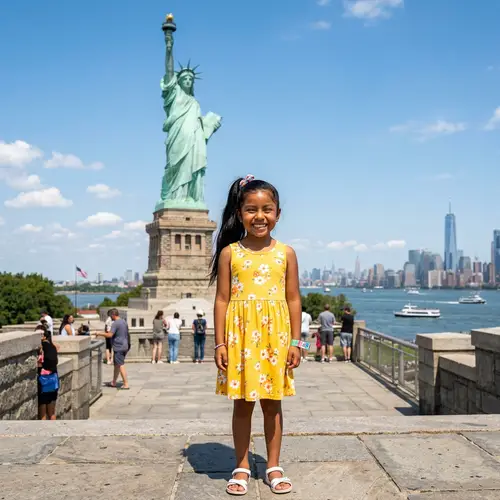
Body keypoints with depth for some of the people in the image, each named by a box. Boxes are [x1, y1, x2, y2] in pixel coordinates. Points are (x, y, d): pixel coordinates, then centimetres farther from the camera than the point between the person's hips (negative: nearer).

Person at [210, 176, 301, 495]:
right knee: (242, 404, 9)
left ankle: (274, 466, 25)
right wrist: (220, 343, -4)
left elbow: (294, 299, 3)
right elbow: (222, 300, -1)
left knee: (272, 403, 11)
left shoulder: (286, 253, 2)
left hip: (275, 335, 1)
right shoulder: (230, 253, -1)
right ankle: (242, 467, 23)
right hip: (240, 335, 0)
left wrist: (296, 342, 0)